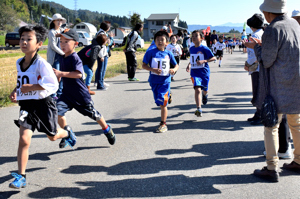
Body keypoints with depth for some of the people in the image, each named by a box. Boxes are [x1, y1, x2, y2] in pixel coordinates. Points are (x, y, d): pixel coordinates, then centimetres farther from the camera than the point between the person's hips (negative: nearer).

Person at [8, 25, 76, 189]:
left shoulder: (41, 63, -18)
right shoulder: (19, 63, 4)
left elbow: (53, 84, -27)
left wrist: (31, 87, -29)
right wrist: (15, 91, 5)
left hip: (43, 104, -4)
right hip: (26, 105, 4)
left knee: (52, 136, 16)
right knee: (24, 139, -10)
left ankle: (67, 133, 53)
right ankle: (21, 176, -4)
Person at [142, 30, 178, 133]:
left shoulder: (168, 53, 3)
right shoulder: (150, 52, -3)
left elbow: (176, 65, 14)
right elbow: (144, 65, -2)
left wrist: (174, 70, -9)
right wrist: (153, 69, -18)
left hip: (165, 81, -1)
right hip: (154, 81, 1)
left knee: (163, 103, -7)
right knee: (160, 103, 10)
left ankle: (163, 124, 3)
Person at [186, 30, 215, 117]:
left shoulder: (204, 49, -9)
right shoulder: (191, 49, 7)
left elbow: (213, 58, -8)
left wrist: (203, 61, -21)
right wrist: (189, 64, 7)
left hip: (204, 72, -2)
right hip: (194, 72, 2)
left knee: (205, 90, 15)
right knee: (197, 89, -17)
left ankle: (205, 95, 55)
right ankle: (199, 109, -22)